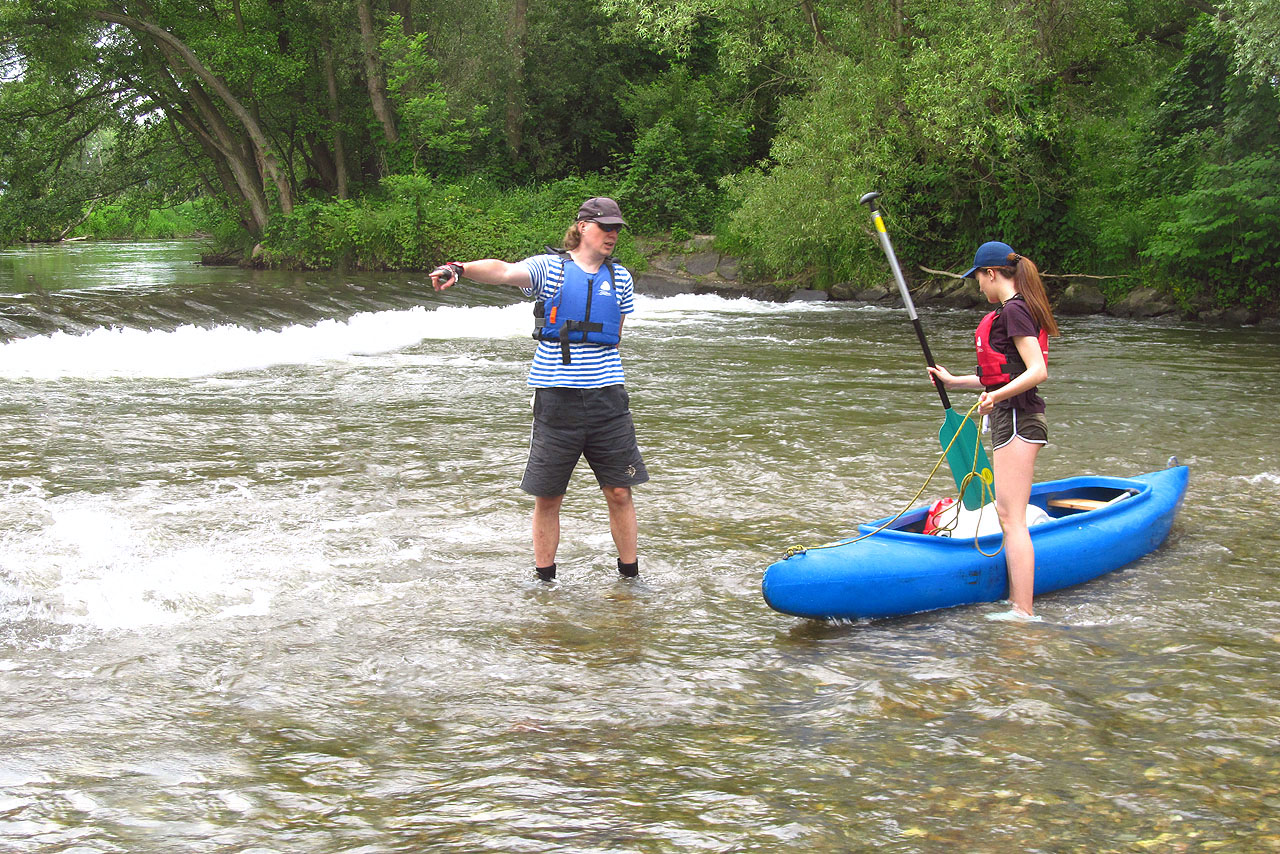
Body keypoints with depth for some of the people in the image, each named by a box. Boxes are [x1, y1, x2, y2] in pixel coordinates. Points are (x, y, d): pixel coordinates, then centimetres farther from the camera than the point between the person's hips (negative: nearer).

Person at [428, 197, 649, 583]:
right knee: (547, 497, 4)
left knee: (619, 492, 4)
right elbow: (505, 271, -19)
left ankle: (630, 576, 17)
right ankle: (543, 580, 17)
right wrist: (459, 269, -37)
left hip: (607, 395, 3)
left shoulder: (619, 278, 12)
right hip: (556, 397, -3)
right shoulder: (549, 267, -1)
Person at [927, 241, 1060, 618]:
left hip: (1016, 418, -11)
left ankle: (1023, 615, -16)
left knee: (1011, 516, -14)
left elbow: (1037, 371, -22)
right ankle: (1016, 600, 19)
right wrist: (954, 381, 31)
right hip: (1013, 418, 11)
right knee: (1008, 512, 14)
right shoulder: (1018, 309, 18)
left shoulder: (1013, 311, -13)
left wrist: (997, 396, -33)